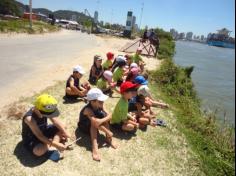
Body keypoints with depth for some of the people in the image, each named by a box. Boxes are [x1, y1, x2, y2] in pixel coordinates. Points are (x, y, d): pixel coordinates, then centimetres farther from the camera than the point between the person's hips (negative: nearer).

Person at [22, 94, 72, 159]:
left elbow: (56, 121, -13)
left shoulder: (46, 111, -19)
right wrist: (56, 144, -36)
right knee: (38, 151, -36)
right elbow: (40, 136, -35)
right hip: (31, 138, -6)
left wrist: (66, 133, -23)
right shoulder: (29, 118, -37)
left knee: (62, 127, -5)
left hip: (43, 130, 7)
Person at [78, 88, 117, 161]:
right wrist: (107, 131, -42)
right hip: (84, 127, -5)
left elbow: (109, 116, -24)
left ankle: (108, 139, -16)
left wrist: (101, 120, -40)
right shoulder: (88, 109, -36)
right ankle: (94, 147, -39)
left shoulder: (100, 105, -18)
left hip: (94, 127, 5)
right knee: (94, 124, -36)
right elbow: (96, 123, -47)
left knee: (104, 116, -21)